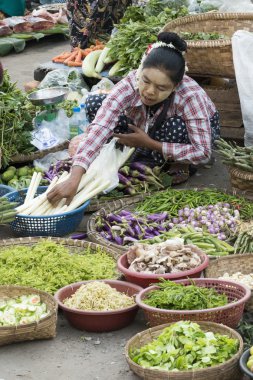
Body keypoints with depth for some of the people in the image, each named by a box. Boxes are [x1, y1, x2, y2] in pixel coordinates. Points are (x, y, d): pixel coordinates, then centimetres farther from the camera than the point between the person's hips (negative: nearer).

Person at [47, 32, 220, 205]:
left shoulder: (191, 96, -38)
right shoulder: (130, 85, -34)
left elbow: (203, 153, -36)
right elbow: (99, 128, -46)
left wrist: (149, 143, -36)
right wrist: (74, 180, -59)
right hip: (148, 133, 3)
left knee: (175, 126, -39)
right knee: (94, 104, -18)